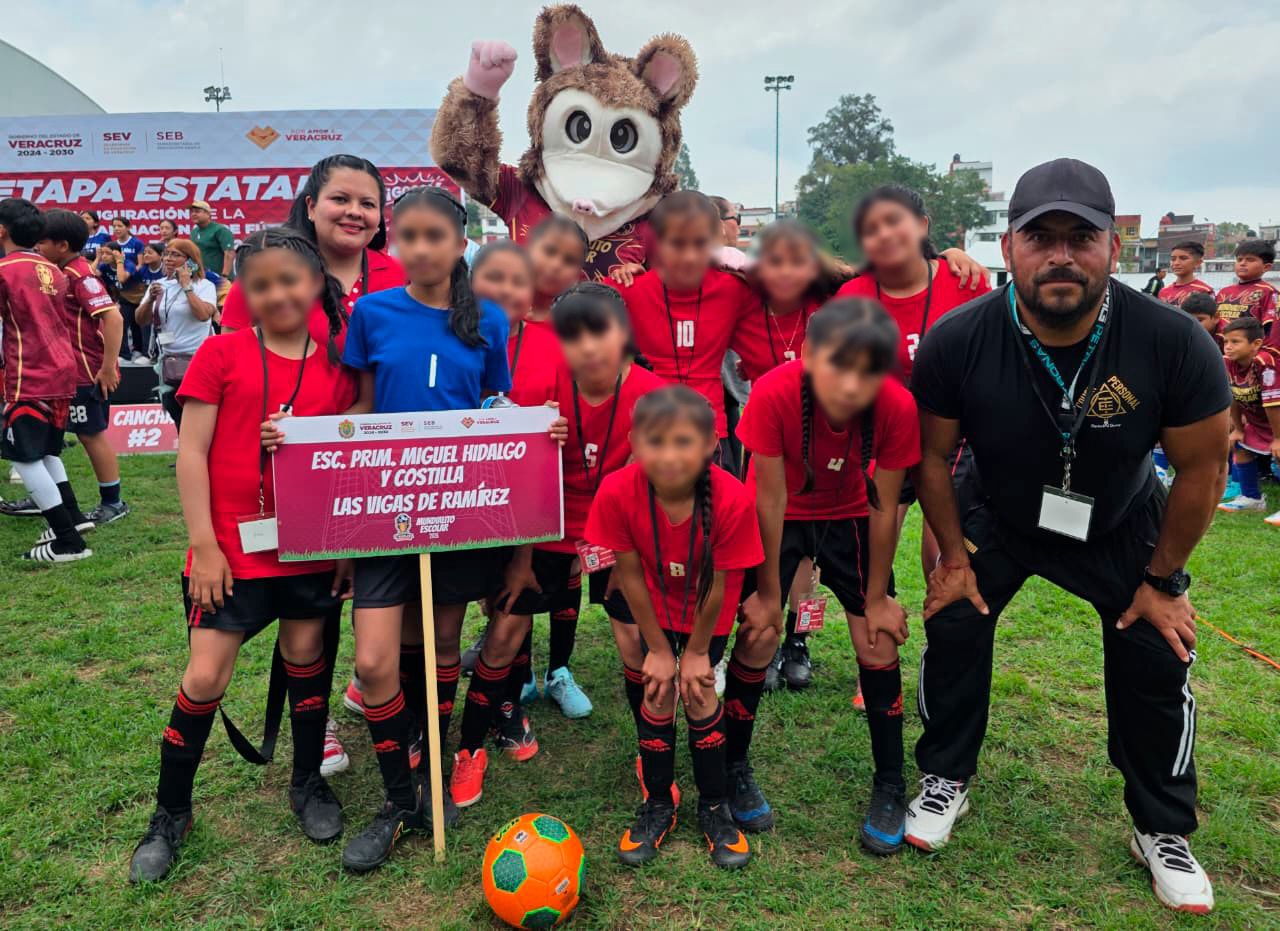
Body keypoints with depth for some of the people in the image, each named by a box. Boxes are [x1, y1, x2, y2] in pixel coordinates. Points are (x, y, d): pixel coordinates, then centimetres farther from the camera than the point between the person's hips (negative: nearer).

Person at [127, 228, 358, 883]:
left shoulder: (337, 367, 2)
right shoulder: (221, 354, -4)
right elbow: (191, 452, -5)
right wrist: (204, 545, -9)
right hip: (232, 548, -2)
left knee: (306, 656, 14)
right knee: (205, 676, 1)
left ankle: (308, 782, 35)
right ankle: (171, 812, 24)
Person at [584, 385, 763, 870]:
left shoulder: (732, 499, -36)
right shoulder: (617, 492, -34)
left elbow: (717, 584, -22)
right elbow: (630, 575, -20)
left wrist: (698, 651, -10)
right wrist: (658, 649, -10)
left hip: (708, 610, -1)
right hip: (653, 604, 1)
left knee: (699, 694, -1)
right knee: (657, 694, 0)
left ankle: (715, 806, 22)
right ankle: (658, 804, 22)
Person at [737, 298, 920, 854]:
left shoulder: (897, 408, -31)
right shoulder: (774, 394, -35)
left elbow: (884, 508, -18)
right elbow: (770, 499, -24)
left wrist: (877, 599, -9)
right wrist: (769, 592, -15)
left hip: (849, 517, 1)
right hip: (781, 517, -1)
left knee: (879, 645, -2)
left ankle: (890, 788, 16)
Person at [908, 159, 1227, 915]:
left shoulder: (1174, 343, -29)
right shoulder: (958, 341, -28)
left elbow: (1203, 468, -14)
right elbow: (933, 456, -11)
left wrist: (1163, 580, -7)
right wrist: (955, 555, -6)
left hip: (1122, 526, 0)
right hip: (998, 517, 1)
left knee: (1158, 660, 0)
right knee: (952, 628, -4)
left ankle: (1163, 833, 25)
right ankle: (946, 784, 21)